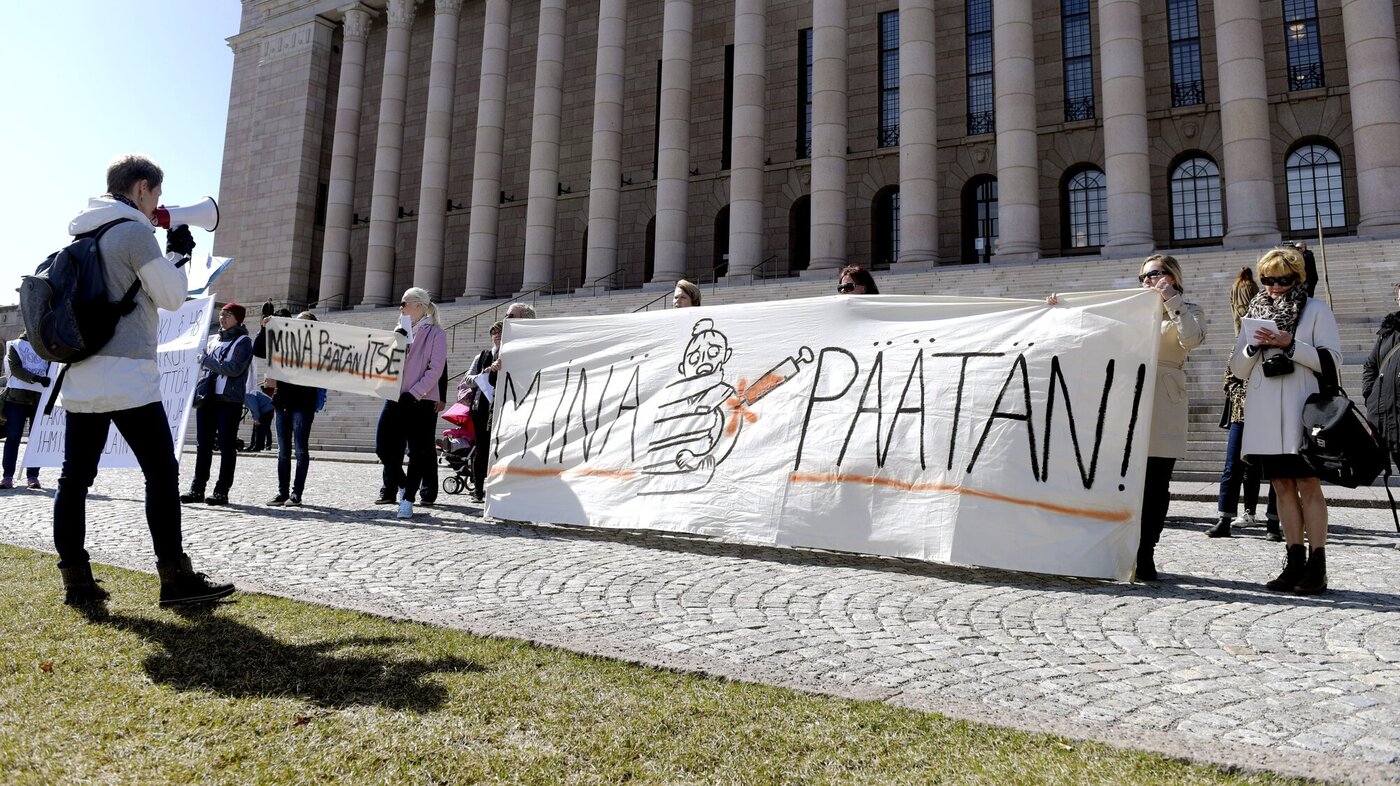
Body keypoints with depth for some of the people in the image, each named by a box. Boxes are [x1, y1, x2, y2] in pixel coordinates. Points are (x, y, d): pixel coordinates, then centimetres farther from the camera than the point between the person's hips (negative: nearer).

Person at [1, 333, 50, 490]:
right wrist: (36, 378, -23)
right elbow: (15, 368, -8)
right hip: (17, 397, -2)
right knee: (13, 437, -3)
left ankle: (33, 476, 5)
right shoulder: (15, 345, 7)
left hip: (41, 397, 2)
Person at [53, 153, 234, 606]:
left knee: (75, 478, 6)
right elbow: (171, 297, -6)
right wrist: (178, 254, 9)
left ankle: (76, 580, 10)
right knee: (162, 472, -4)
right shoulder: (133, 230, -8)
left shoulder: (82, 233, 17)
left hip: (80, 375, 9)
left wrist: (163, 256, 21)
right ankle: (175, 578, -2)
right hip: (127, 375, -8)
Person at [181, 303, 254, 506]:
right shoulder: (213, 339, 17)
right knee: (203, 444, 6)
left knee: (226, 446, -2)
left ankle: (221, 491, 2)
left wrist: (206, 360, -9)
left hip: (230, 400, -6)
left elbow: (234, 369, -14)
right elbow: (202, 363, 26)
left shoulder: (243, 342, -1)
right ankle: (197, 489, 12)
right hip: (207, 397, 6)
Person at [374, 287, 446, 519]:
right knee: (383, 446, 2)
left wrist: (414, 393, -16)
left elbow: (435, 370, -10)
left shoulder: (436, 334, -2)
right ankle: (401, 485, 26)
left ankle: (407, 500, 9)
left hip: (421, 402, -6)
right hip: (395, 399, 6)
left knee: (418, 452, 1)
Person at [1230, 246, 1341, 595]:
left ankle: (1317, 567, 1)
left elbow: (1332, 360, -3)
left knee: (1309, 485, -3)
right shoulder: (1255, 314, 16)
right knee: (1283, 486, 6)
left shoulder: (1316, 310, 6)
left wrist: (1290, 344, -14)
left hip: (1301, 412, -4)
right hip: (1265, 415, 4)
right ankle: (1295, 563, 11)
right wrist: (1253, 346, -4)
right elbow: (1238, 369, 14)